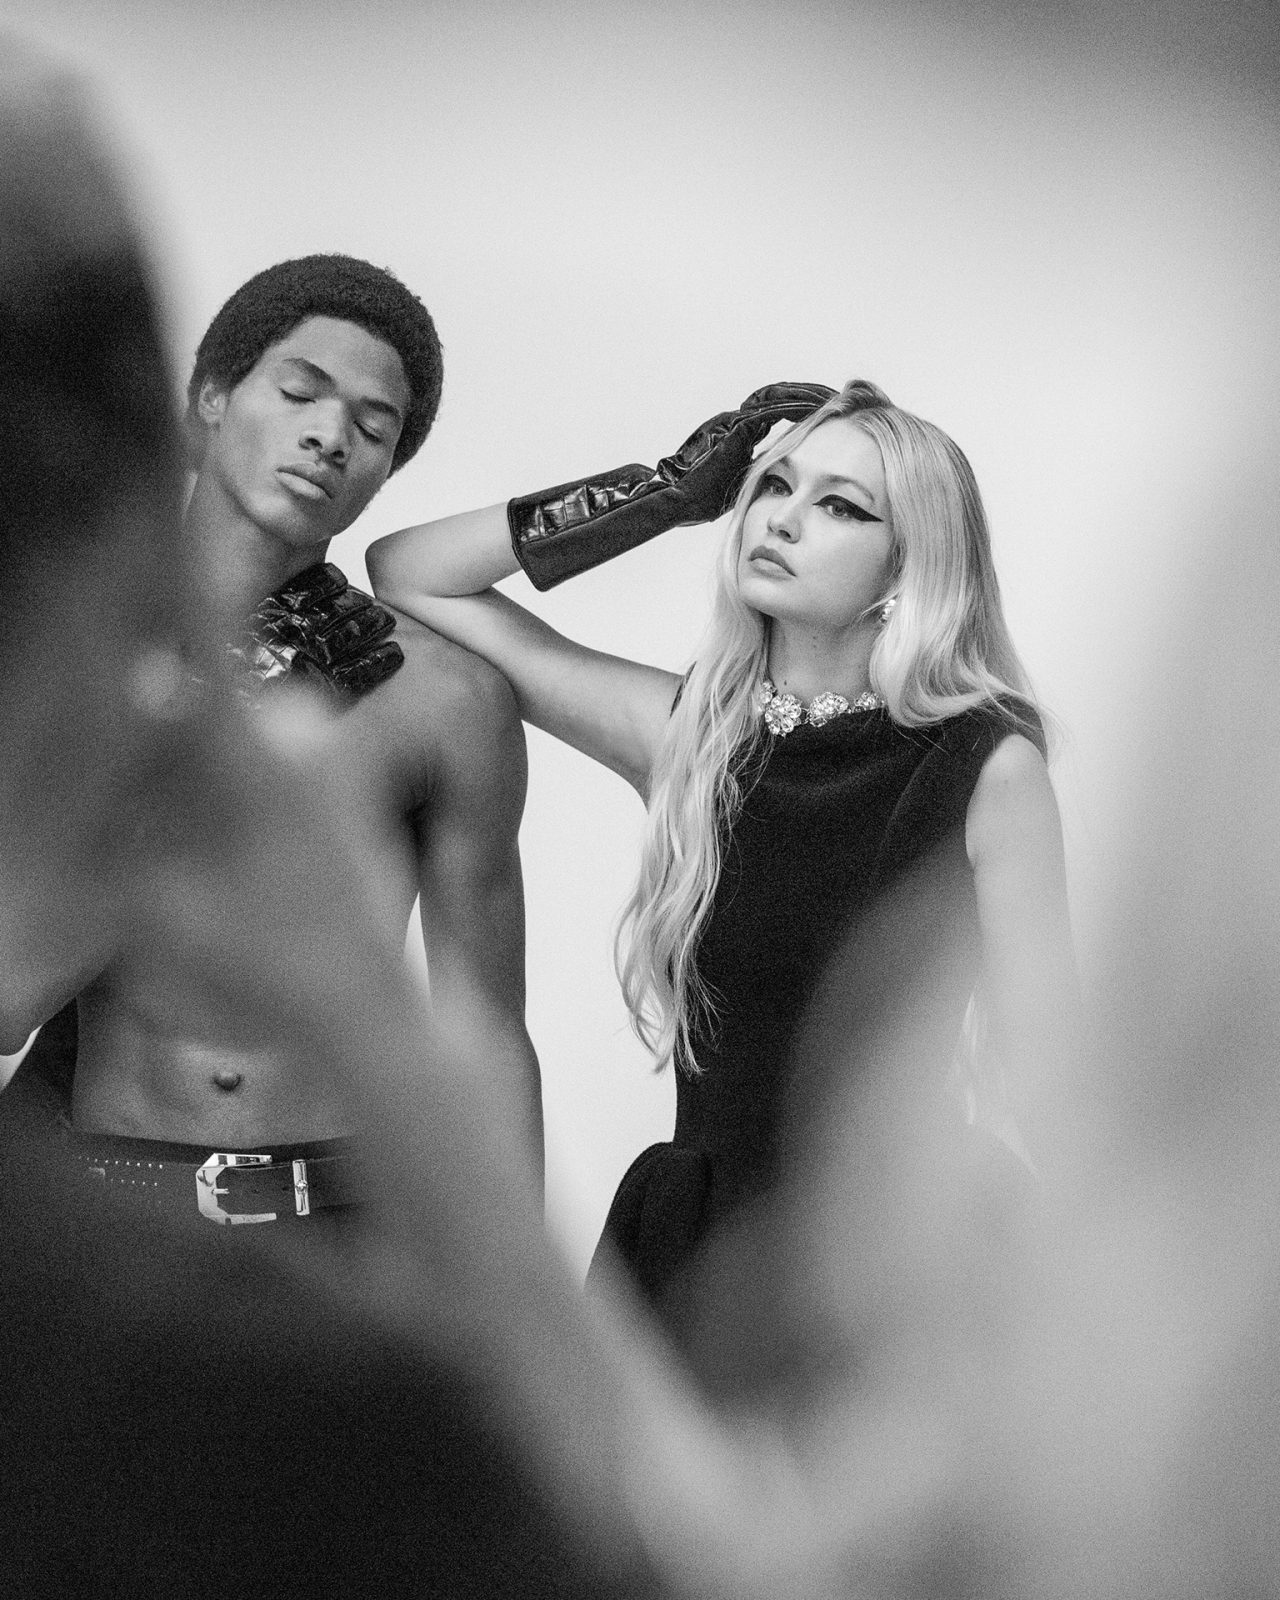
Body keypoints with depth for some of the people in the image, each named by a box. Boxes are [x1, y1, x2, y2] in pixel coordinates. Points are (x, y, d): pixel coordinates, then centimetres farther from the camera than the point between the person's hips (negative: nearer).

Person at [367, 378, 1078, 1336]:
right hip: (684, 1245, 4)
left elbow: (1044, 1097, -7)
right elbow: (406, 573, 7)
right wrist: (667, 492, 1)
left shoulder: (988, 771, -8)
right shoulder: (688, 731, 3)